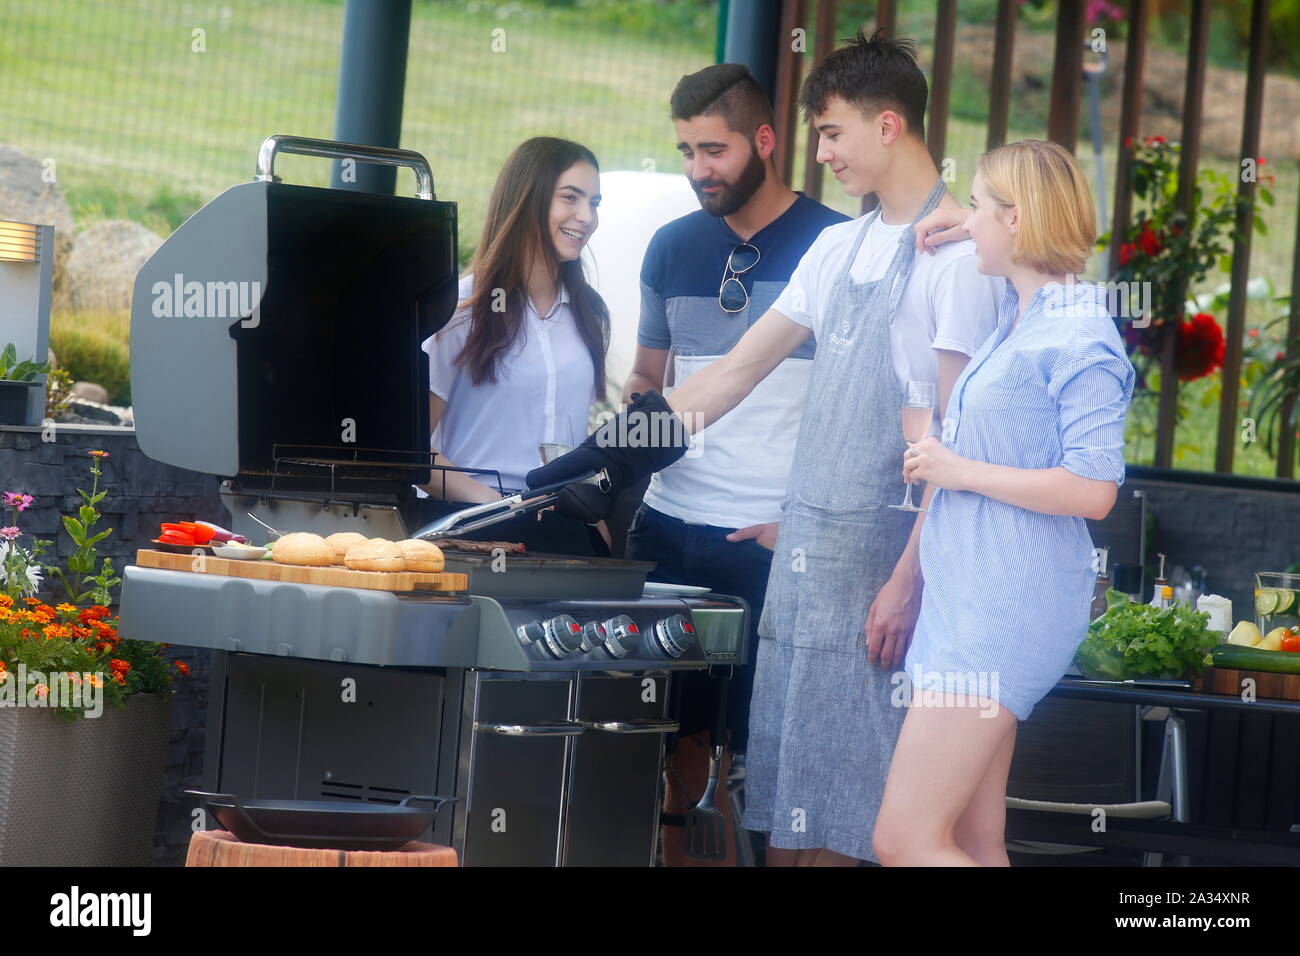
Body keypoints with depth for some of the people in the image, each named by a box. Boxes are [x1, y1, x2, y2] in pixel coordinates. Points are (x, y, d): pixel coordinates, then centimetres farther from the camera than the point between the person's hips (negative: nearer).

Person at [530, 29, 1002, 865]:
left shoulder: (957, 253, -9)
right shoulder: (840, 247, 16)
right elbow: (738, 370, 20)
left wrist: (911, 577, -18)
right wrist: (605, 459, 16)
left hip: (878, 556, -8)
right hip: (802, 544, 8)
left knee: (839, 804, -6)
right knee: (781, 794, 8)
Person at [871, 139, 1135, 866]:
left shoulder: (1079, 336, -14)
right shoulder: (1016, 320, 14)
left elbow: (1093, 490, -23)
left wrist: (960, 472, -15)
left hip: (1007, 610, -10)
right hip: (968, 603, 10)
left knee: (906, 842, -14)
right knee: (974, 844, 8)